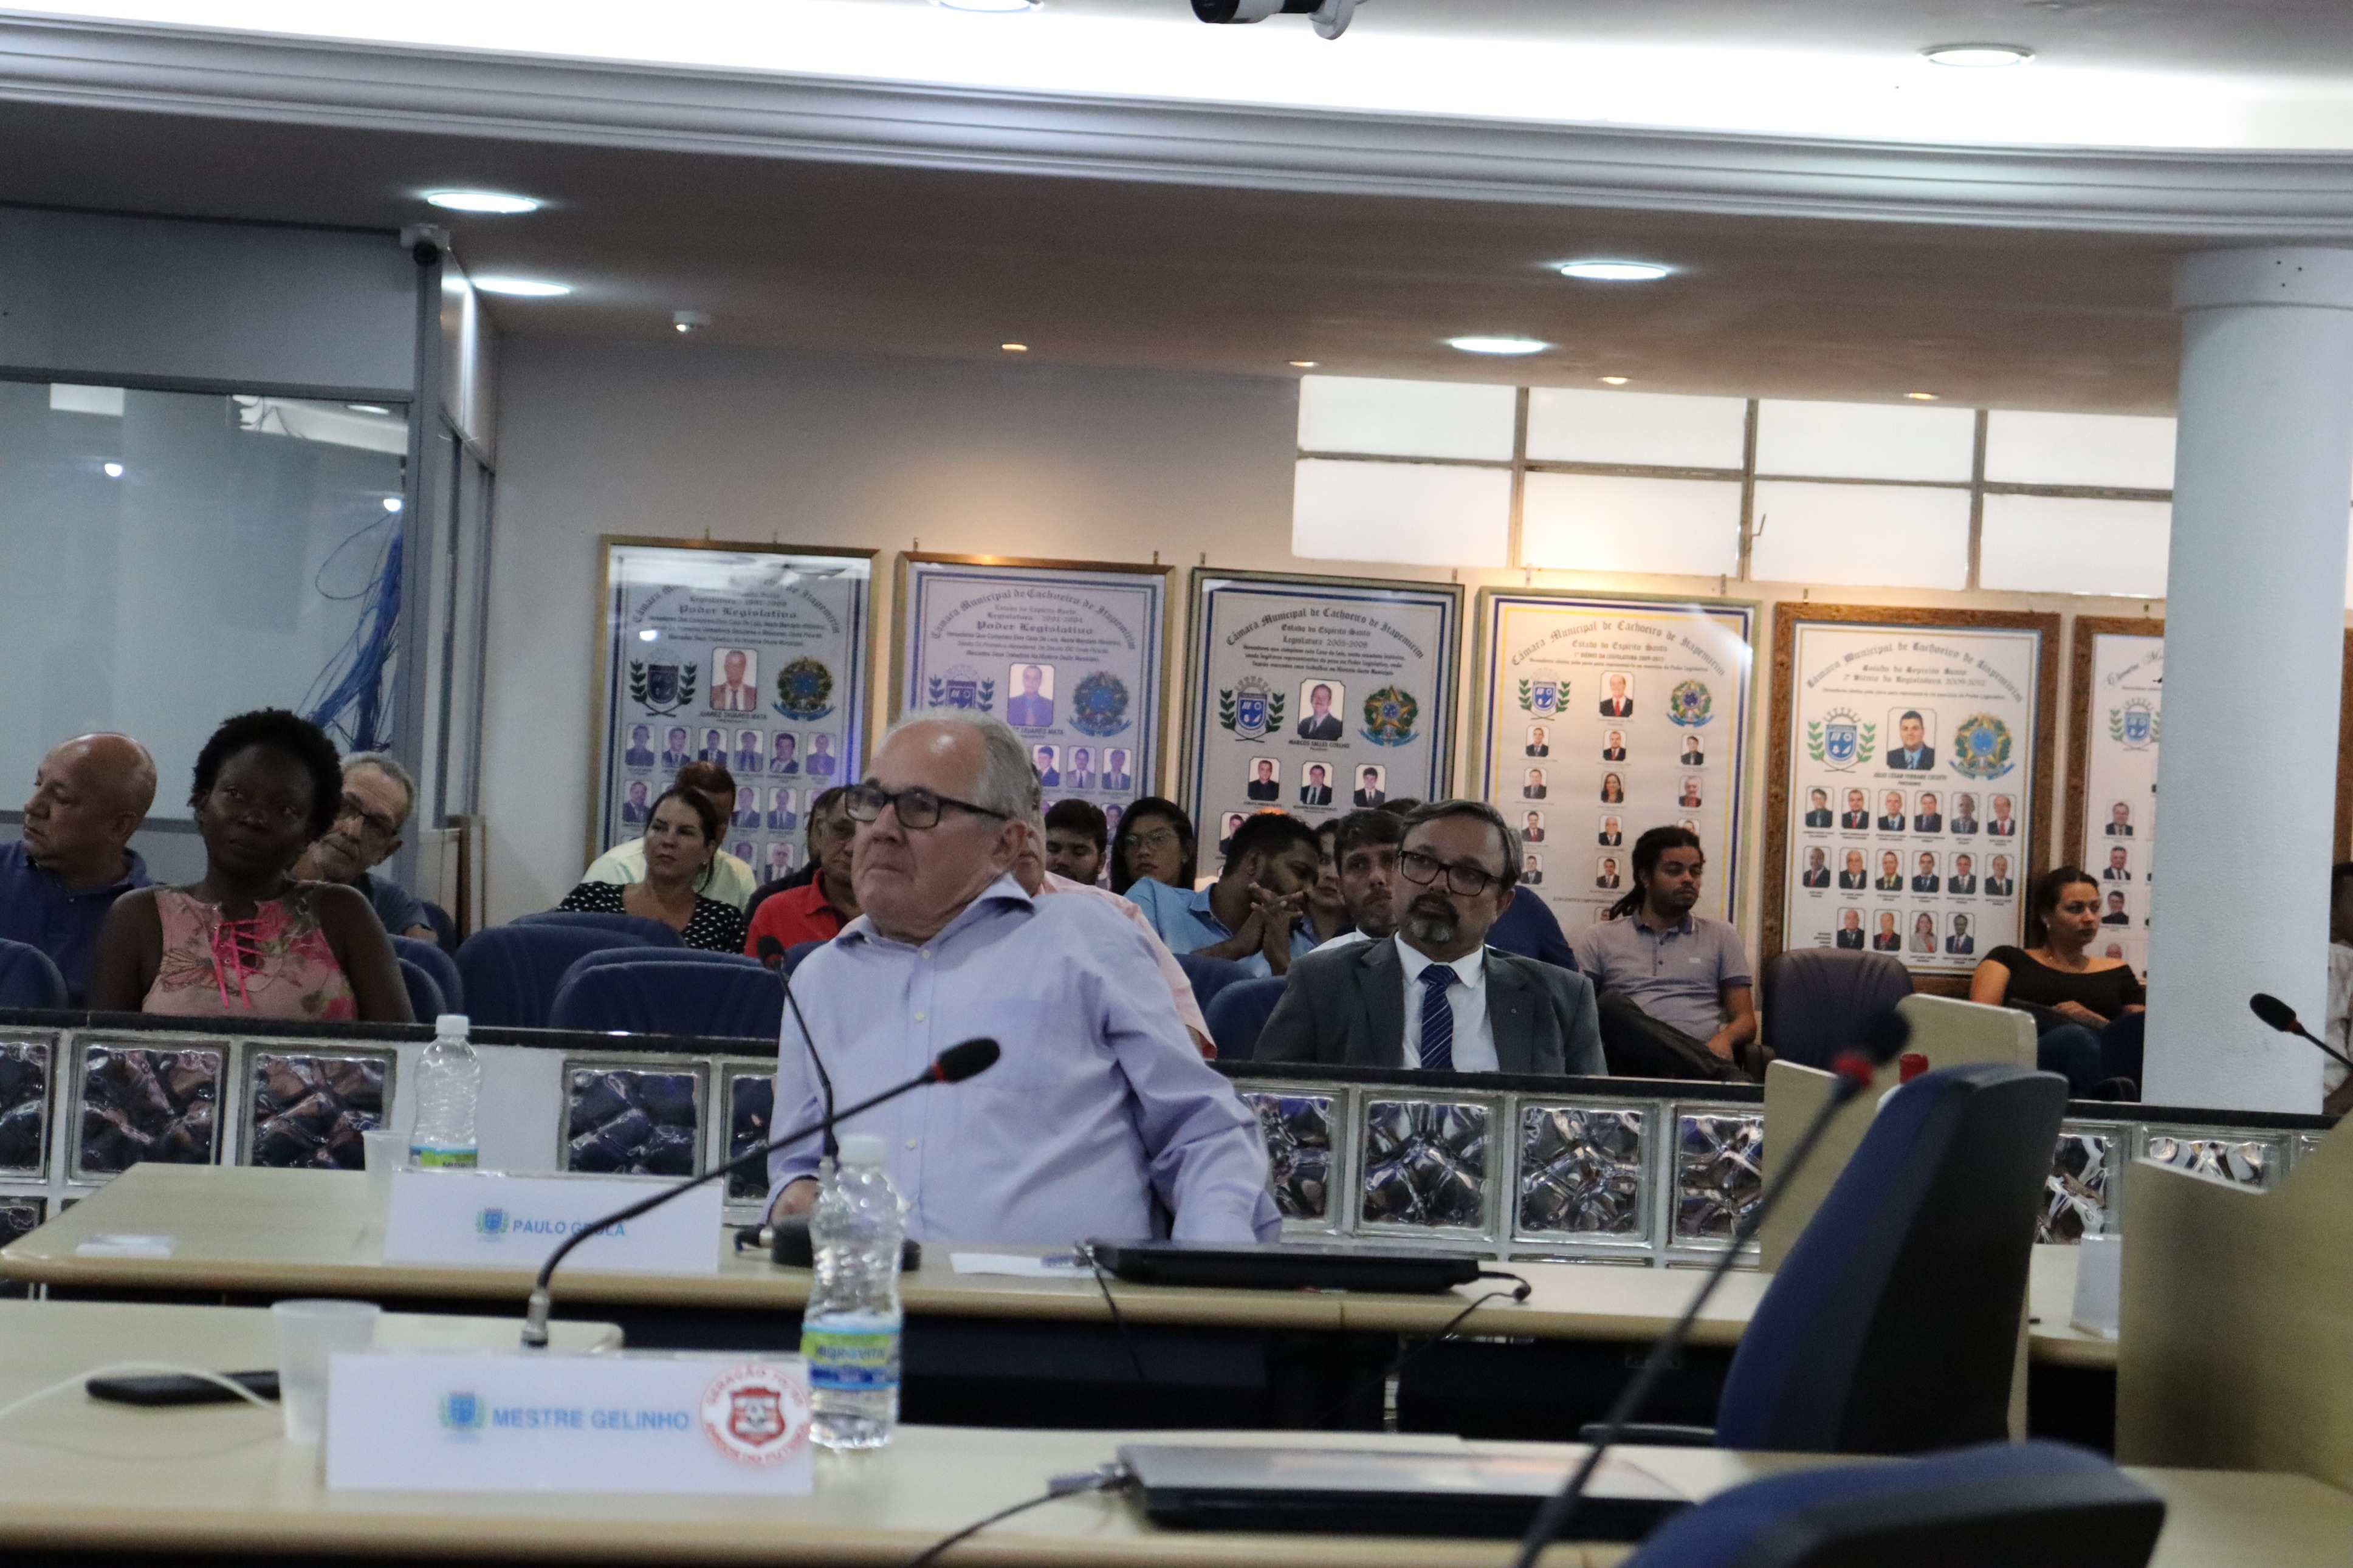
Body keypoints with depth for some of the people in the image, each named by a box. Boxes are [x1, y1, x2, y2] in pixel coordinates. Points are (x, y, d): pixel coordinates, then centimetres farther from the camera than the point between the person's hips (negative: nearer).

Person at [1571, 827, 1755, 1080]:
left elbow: (1745, 1020, 17)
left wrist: (1724, 1039, -10)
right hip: (1632, 1064, 2)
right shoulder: (1598, 938, 20)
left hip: (1701, 1057, -2)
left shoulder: (1721, 937, 24)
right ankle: (1724, 1074, -42)